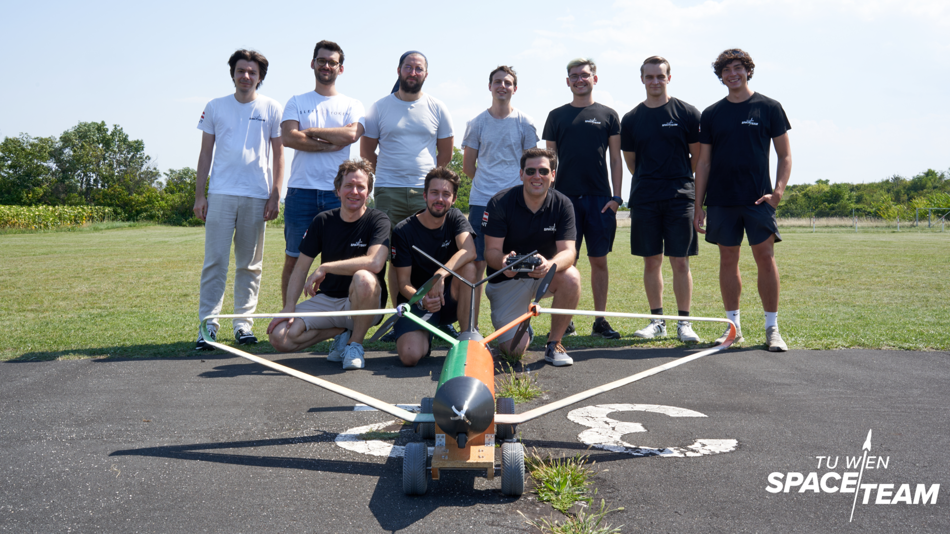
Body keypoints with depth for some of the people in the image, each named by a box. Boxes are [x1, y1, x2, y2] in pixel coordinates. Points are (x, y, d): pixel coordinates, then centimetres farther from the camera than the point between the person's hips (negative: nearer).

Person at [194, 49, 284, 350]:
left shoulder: (271, 109, 8)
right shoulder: (215, 107, 11)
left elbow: (278, 155, 8)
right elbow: (206, 153, 12)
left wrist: (275, 195, 0)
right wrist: (199, 195, 5)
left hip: (257, 197, 0)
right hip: (220, 194, 0)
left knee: (250, 265, 5)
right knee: (215, 261, -5)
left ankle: (243, 323, 13)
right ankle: (208, 325, -1)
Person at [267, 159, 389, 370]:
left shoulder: (377, 220, -10)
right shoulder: (323, 221, 2)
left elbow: (375, 263, -29)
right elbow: (301, 267, 4)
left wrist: (324, 268, -25)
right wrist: (289, 306, -10)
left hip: (363, 304, -4)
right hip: (325, 300, 4)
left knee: (364, 278, -39)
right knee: (279, 337, -17)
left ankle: (355, 343, -13)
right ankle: (342, 333, 6)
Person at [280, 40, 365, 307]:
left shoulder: (351, 105, 12)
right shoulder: (297, 102, 13)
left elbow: (351, 134, -10)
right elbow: (288, 137, -5)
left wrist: (310, 131, -5)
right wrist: (331, 145, -8)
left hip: (338, 192, 0)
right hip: (301, 190, 0)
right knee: (294, 257, 3)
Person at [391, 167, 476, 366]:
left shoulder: (455, 218, -2)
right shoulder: (403, 231, -9)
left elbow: (469, 251, -24)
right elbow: (404, 282, -10)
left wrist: (440, 274, -41)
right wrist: (422, 300, -32)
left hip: (450, 300, 1)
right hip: (417, 300, -1)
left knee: (468, 267, -29)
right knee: (410, 355, -27)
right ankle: (427, 335, 11)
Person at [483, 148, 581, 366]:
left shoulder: (562, 205, -10)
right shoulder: (500, 203, -16)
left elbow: (568, 250, -20)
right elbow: (491, 250, -17)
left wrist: (549, 265, -45)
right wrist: (503, 261, -43)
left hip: (544, 276, 2)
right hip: (507, 280, -2)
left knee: (571, 277, -33)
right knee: (514, 348, -15)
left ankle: (554, 342, -11)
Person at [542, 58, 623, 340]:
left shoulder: (608, 115, 9)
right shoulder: (557, 116, 10)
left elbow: (616, 159, 8)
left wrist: (616, 197, -1)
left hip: (600, 198, 0)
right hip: (565, 197, 0)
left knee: (599, 259, 3)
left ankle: (600, 320, 11)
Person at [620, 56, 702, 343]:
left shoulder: (687, 113, 3)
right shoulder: (631, 119, 9)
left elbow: (698, 157, 7)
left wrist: (677, 178, 9)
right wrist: (650, 181, 13)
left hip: (680, 198, -2)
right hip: (644, 199, 2)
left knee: (680, 261, -2)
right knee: (651, 261, 5)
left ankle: (684, 322, 6)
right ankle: (657, 320, 14)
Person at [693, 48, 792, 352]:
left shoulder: (769, 108, 5)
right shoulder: (711, 114, 11)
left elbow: (784, 155, 5)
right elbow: (703, 162, 11)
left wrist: (778, 190, -10)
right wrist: (698, 206, 5)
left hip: (758, 199, -2)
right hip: (721, 200, 2)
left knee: (765, 257, -6)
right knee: (728, 259, 5)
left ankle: (772, 328, 2)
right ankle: (733, 326, 13)